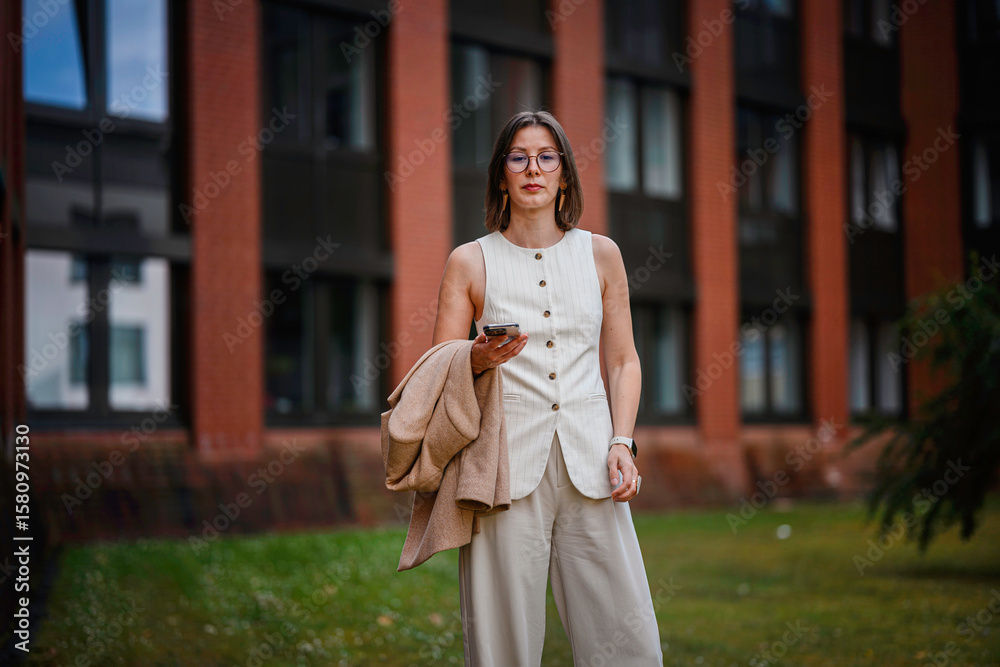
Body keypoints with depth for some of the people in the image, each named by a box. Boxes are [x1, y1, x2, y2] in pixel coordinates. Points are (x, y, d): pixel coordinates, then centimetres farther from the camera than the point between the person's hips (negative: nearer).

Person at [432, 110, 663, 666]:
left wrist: (622, 441, 1)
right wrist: (480, 359, -14)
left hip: (588, 455, 2)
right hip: (508, 458, -2)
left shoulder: (601, 254, 13)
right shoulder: (470, 262, 7)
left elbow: (624, 360, 15)